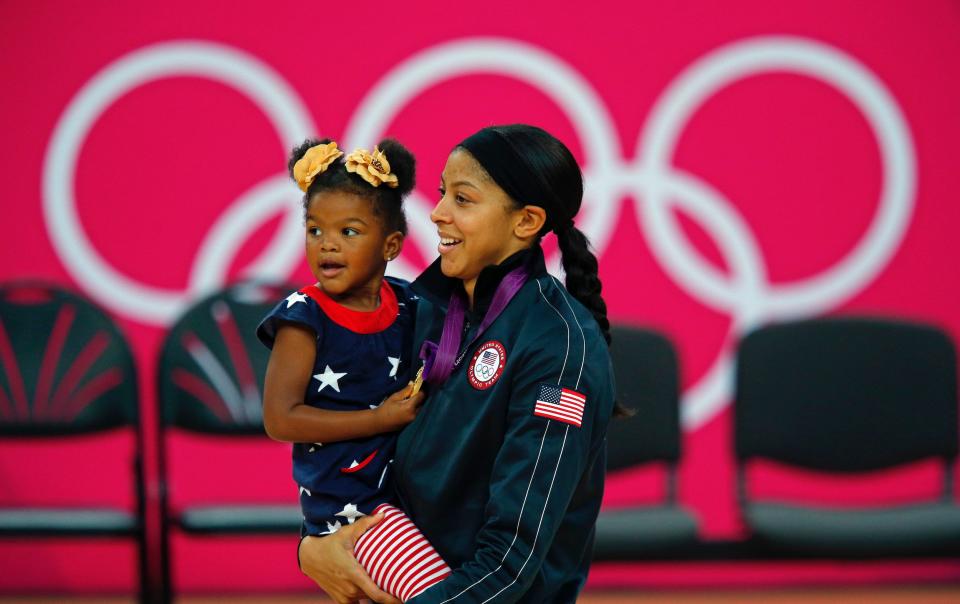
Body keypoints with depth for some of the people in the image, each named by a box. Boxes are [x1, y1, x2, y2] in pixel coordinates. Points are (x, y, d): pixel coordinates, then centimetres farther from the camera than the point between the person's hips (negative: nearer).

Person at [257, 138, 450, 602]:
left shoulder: (406, 305, 4)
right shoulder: (305, 318, -11)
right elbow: (280, 419, -17)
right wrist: (383, 418, -16)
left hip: (402, 486, 6)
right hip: (345, 501, -6)